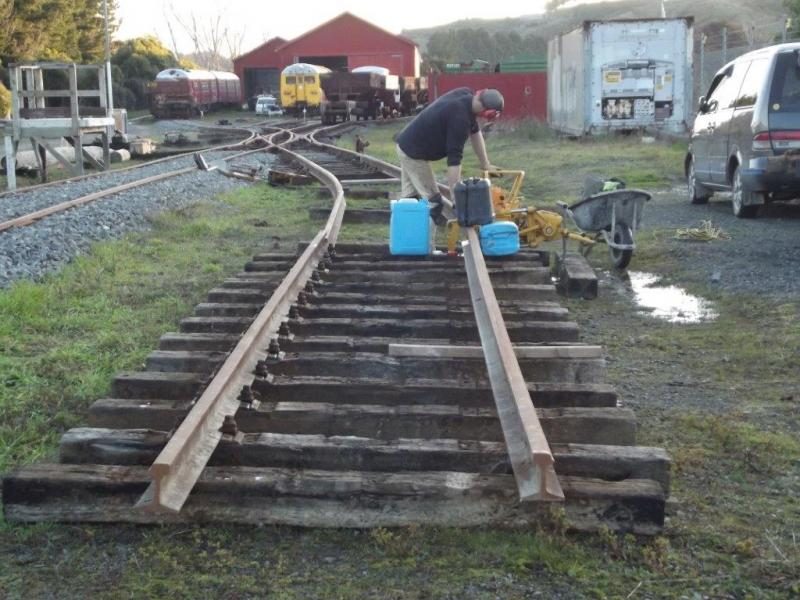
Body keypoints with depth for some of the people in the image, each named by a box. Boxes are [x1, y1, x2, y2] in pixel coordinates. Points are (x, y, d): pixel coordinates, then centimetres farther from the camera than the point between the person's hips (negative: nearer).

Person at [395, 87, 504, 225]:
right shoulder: (460, 117, -30)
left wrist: (485, 164, 16)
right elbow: (454, 159, -32)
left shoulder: (466, 96, -2)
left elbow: (475, 131, 11)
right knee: (432, 201, -5)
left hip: (407, 144, 10)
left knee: (410, 196, 16)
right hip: (414, 152, -10)